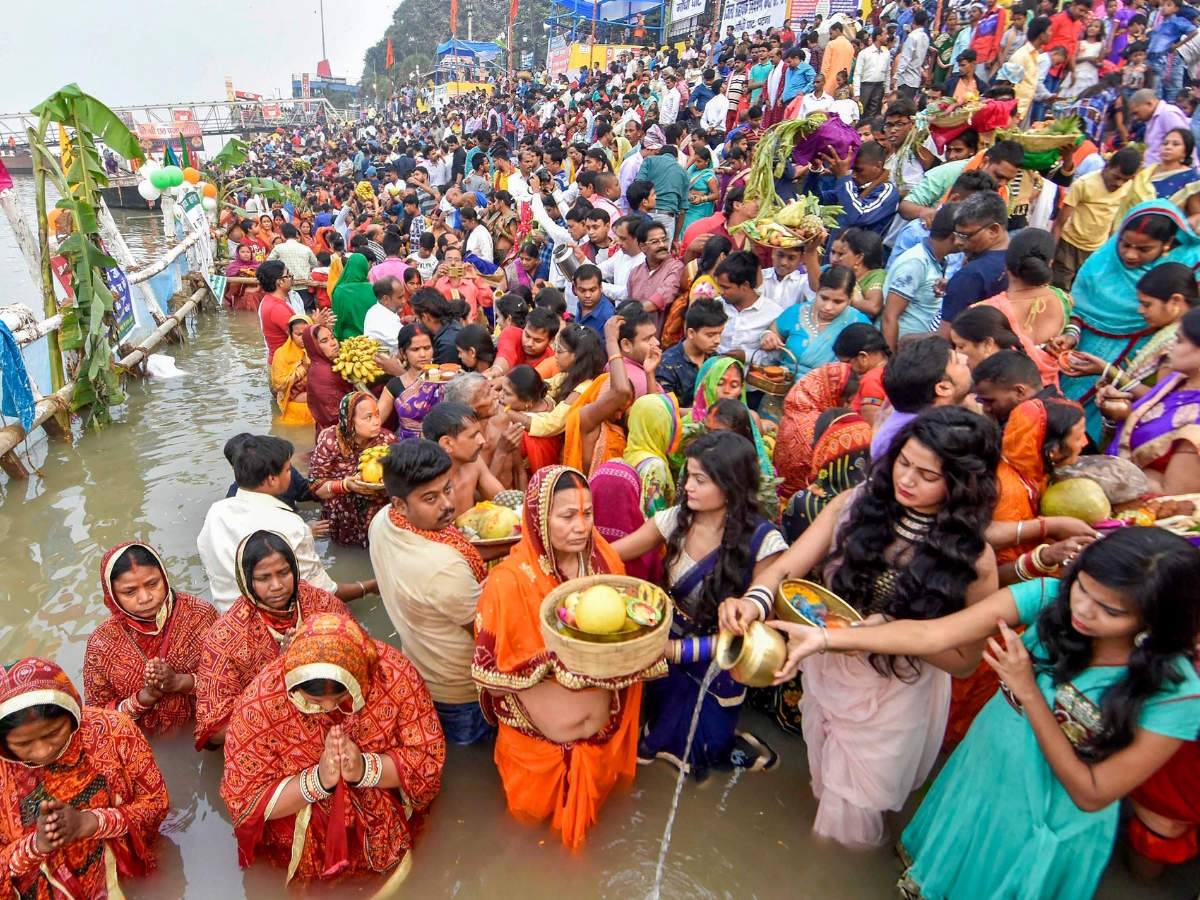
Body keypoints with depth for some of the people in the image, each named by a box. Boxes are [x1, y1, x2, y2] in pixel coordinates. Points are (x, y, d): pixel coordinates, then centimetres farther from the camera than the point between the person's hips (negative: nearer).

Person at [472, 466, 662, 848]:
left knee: (591, 801, 28)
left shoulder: (607, 562, -11)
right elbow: (491, 670, -19)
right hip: (539, 741, -3)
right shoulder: (509, 582, -24)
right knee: (537, 810, 22)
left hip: (603, 731, 4)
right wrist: (558, 660, -28)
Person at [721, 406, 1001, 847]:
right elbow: (787, 567, -20)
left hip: (895, 699, -2)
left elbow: (963, 660, -12)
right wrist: (755, 600, -42)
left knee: (851, 809, 20)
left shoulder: (972, 560, -19)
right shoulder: (858, 504, -15)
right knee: (825, 781, 29)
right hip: (826, 673, 3)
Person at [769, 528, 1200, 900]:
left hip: (1048, 829, -3)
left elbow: (1091, 795, -22)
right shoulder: (1050, 597, -25)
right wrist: (825, 638, -38)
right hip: (980, 774, 3)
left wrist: (1027, 691, -31)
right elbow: (932, 635, -29)